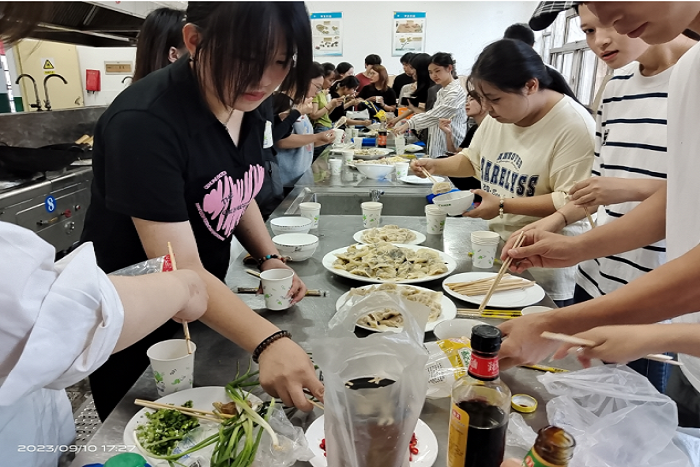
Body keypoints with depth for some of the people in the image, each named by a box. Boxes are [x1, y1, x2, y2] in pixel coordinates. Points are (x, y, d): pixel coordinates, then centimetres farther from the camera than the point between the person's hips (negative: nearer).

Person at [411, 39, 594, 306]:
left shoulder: (574, 126, -19)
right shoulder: (499, 116, 4)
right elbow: (473, 160, 18)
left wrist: (503, 205, -25)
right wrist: (436, 166, 1)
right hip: (494, 251, 7)